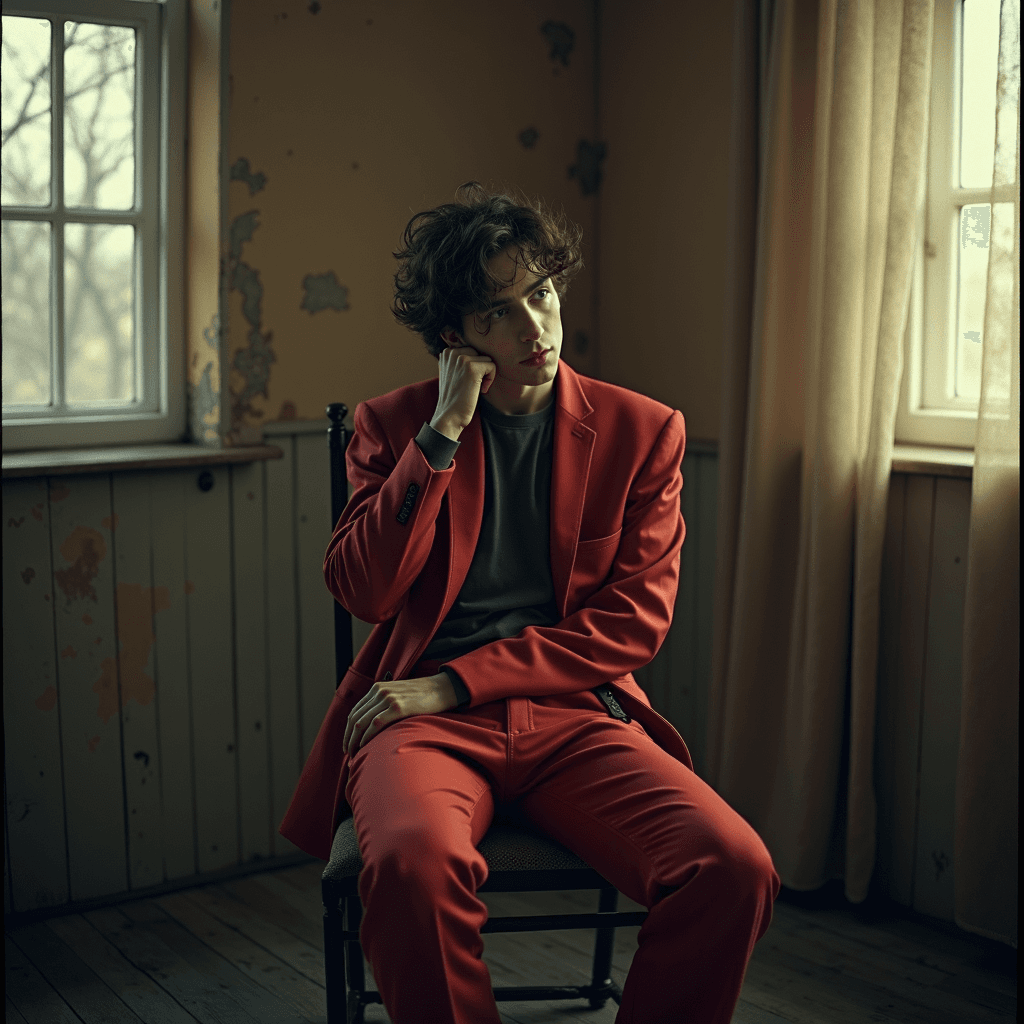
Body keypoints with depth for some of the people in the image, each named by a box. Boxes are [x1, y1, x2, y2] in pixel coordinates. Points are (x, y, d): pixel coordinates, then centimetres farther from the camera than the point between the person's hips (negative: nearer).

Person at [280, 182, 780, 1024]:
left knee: (736, 868, -25)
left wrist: (455, 682, -8)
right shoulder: (394, 425, 9)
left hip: (573, 714, 1)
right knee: (413, 859, -35)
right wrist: (442, 432, -9)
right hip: (424, 719, -1)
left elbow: (632, 622, 1)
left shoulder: (643, 431, 8)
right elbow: (363, 592, -4)